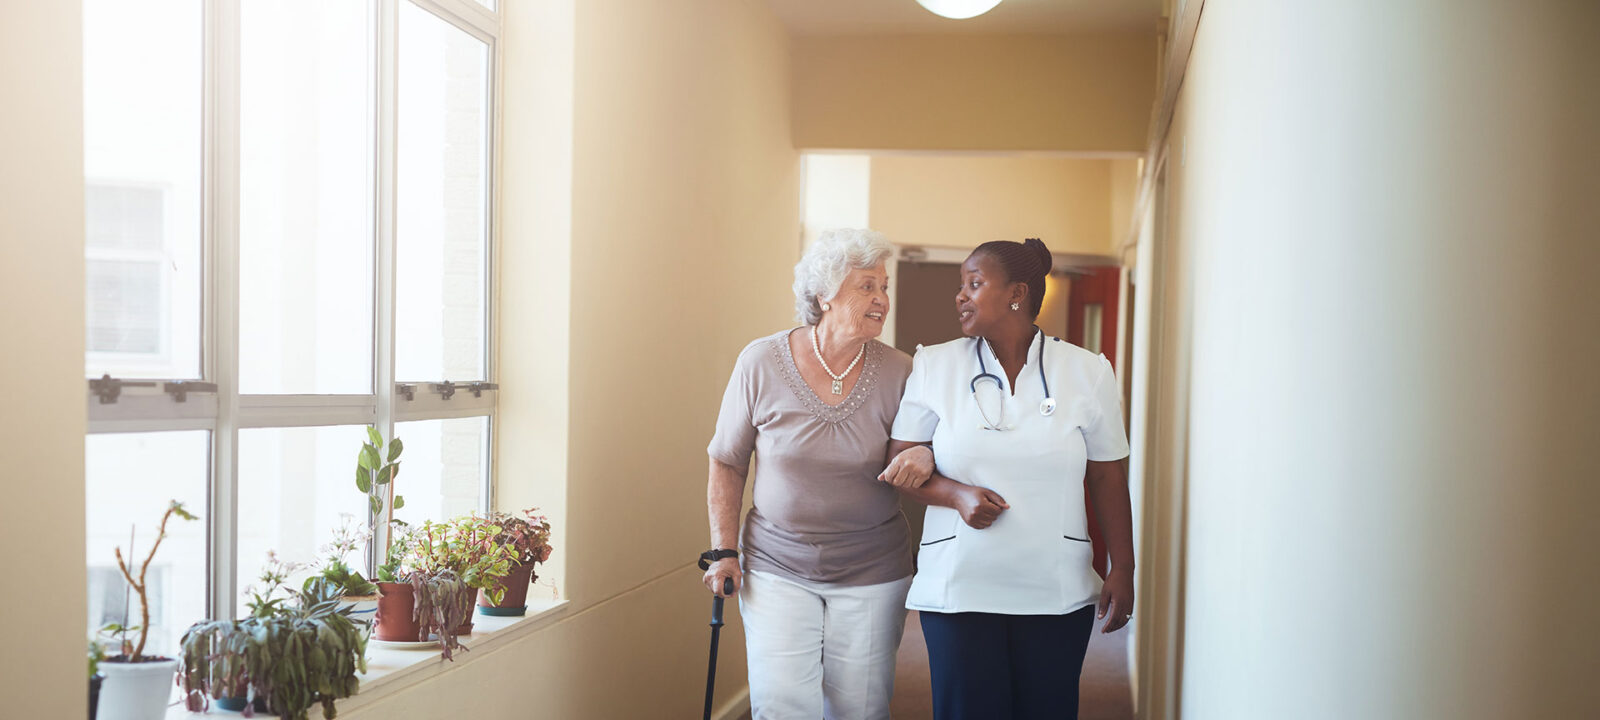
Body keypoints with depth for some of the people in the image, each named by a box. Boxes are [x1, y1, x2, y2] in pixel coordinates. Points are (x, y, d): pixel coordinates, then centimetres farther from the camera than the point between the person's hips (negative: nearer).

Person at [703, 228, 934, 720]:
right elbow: (727, 463, 4)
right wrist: (723, 551, -1)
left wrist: (926, 456, -18)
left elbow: (924, 447, 7)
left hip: (872, 573, 1)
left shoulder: (899, 372, -4)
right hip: (778, 568, -1)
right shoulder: (761, 362, -5)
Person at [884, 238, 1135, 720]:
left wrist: (1122, 570, 2)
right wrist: (956, 494, -13)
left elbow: (1108, 478, 6)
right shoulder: (935, 367, 3)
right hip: (958, 586, 0)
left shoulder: (1088, 372, 3)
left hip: (1057, 592, 0)